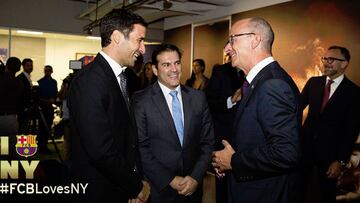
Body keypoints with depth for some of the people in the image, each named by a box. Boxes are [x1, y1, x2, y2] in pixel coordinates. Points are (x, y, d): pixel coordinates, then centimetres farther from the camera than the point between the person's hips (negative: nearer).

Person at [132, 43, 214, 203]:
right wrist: (170, 180, -14)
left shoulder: (198, 97, 1)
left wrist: (196, 177, -7)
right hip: (159, 187, -3)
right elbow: (141, 147, -11)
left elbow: (207, 141, 3)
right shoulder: (141, 101, -10)